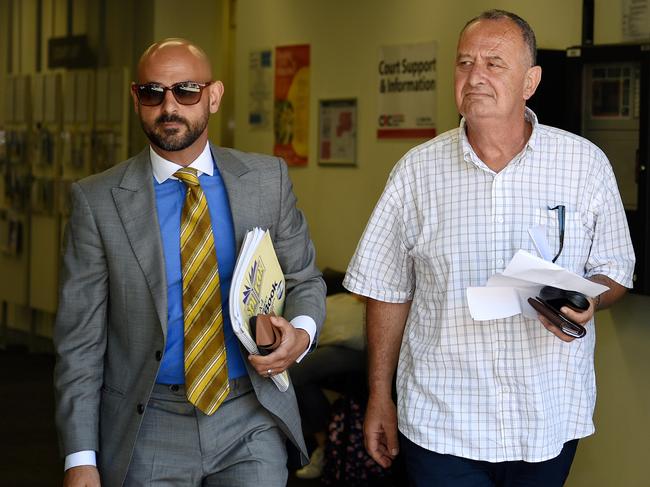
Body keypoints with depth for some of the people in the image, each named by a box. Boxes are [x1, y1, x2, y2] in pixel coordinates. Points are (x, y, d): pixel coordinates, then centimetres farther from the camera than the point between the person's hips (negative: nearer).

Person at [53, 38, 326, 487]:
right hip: (150, 429, -1)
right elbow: (80, 340, -4)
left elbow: (305, 279, 11)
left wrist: (301, 332, -13)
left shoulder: (268, 179, 1)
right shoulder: (98, 200, -5)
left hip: (252, 419, 1)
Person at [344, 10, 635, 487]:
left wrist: (586, 302, -17)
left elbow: (614, 270, 6)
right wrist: (380, 397, 5)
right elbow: (389, 291, 4)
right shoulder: (417, 170, 0)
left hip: (549, 423, 1)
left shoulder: (585, 164, -2)